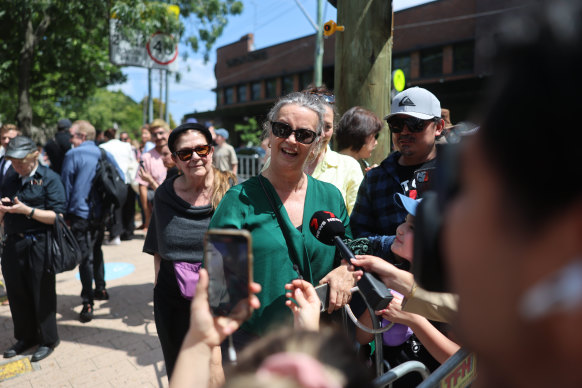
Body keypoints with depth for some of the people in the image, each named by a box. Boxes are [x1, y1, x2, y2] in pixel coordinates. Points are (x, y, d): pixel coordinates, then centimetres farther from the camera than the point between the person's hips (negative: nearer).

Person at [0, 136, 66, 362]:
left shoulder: (49, 179, -6)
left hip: (39, 246, -6)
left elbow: (56, 216, -13)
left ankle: (47, 340, 21)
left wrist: (26, 210, -21)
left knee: (42, 295, 4)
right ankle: (25, 337, 33)